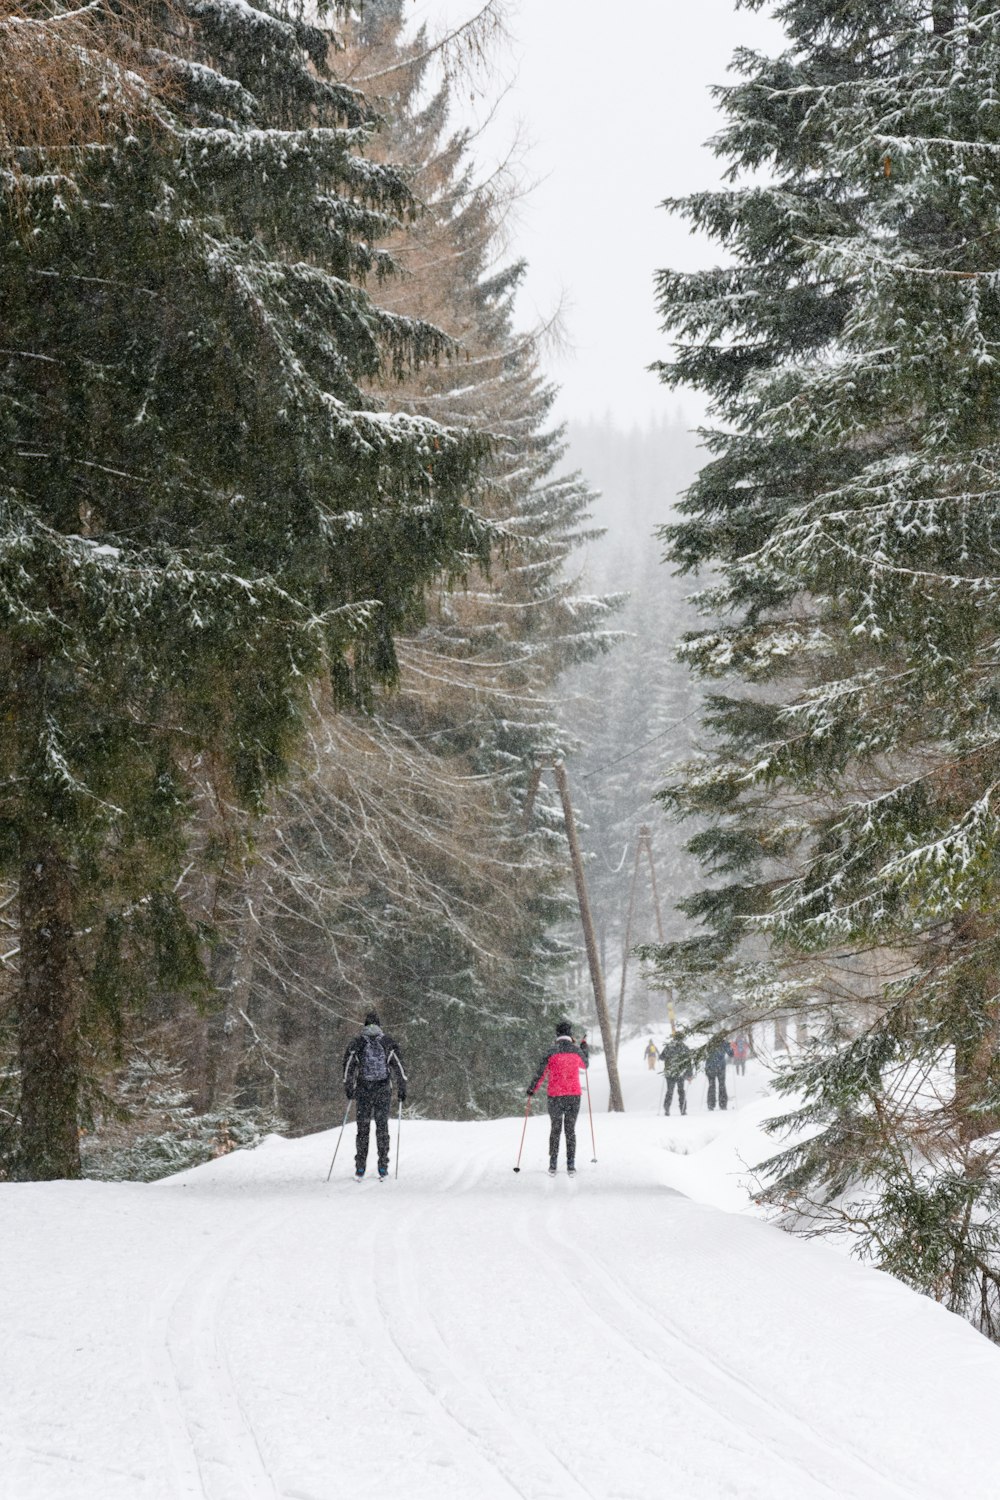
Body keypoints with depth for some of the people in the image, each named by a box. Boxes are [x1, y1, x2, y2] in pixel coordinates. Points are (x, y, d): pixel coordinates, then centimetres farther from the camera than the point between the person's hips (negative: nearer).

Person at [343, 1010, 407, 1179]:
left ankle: (360, 1168, 2)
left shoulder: (356, 1043, 3)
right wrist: (402, 1089, 3)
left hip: (363, 1090, 0)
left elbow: (348, 1066, -1)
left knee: (363, 1128, 6)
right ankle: (383, 1168, 3)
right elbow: (398, 1066, 0)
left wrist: (348, 1089, 5)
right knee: (382, 1128, 5)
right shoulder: (388, 1042, 3)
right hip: (383, 1090, 0)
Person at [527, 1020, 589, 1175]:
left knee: (555, 1129, 12)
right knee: (570, 1129, 8)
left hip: (555, 1096, -1)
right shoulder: (576, 1051, -2)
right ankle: (571, 1166, 2)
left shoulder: (551, 1052, -8)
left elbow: (541, 1073, -6)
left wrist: (531, 1090, 9)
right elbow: (586, 1064, 20)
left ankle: (553, 1166, 10)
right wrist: (584, 1046, 35)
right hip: (574, 1095, 1)